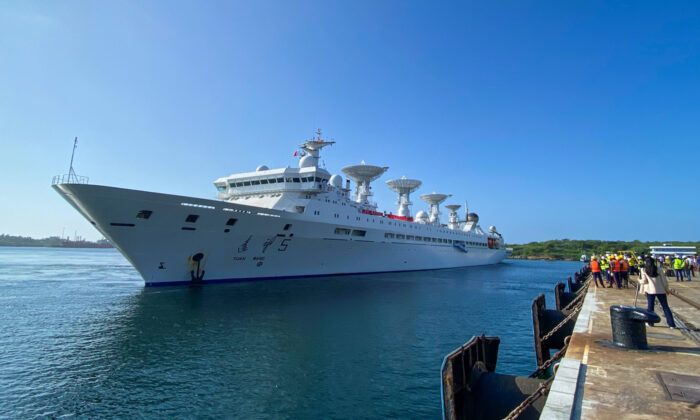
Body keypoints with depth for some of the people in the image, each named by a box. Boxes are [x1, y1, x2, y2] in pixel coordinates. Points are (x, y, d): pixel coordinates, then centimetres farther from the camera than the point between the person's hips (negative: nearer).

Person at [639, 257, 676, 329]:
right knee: (665, 307, 6)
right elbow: (664, 280, 4)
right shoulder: (659, 269, 4)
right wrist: (667, 289, 15)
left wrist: (640, 281, 17)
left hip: (650, 290, -2)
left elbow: (644, 281, -5)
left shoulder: (643, 270, 0)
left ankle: (650, 322, 10)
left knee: (650, 306, 7)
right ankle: (671, 324, 5)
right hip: (661, 290, 2)